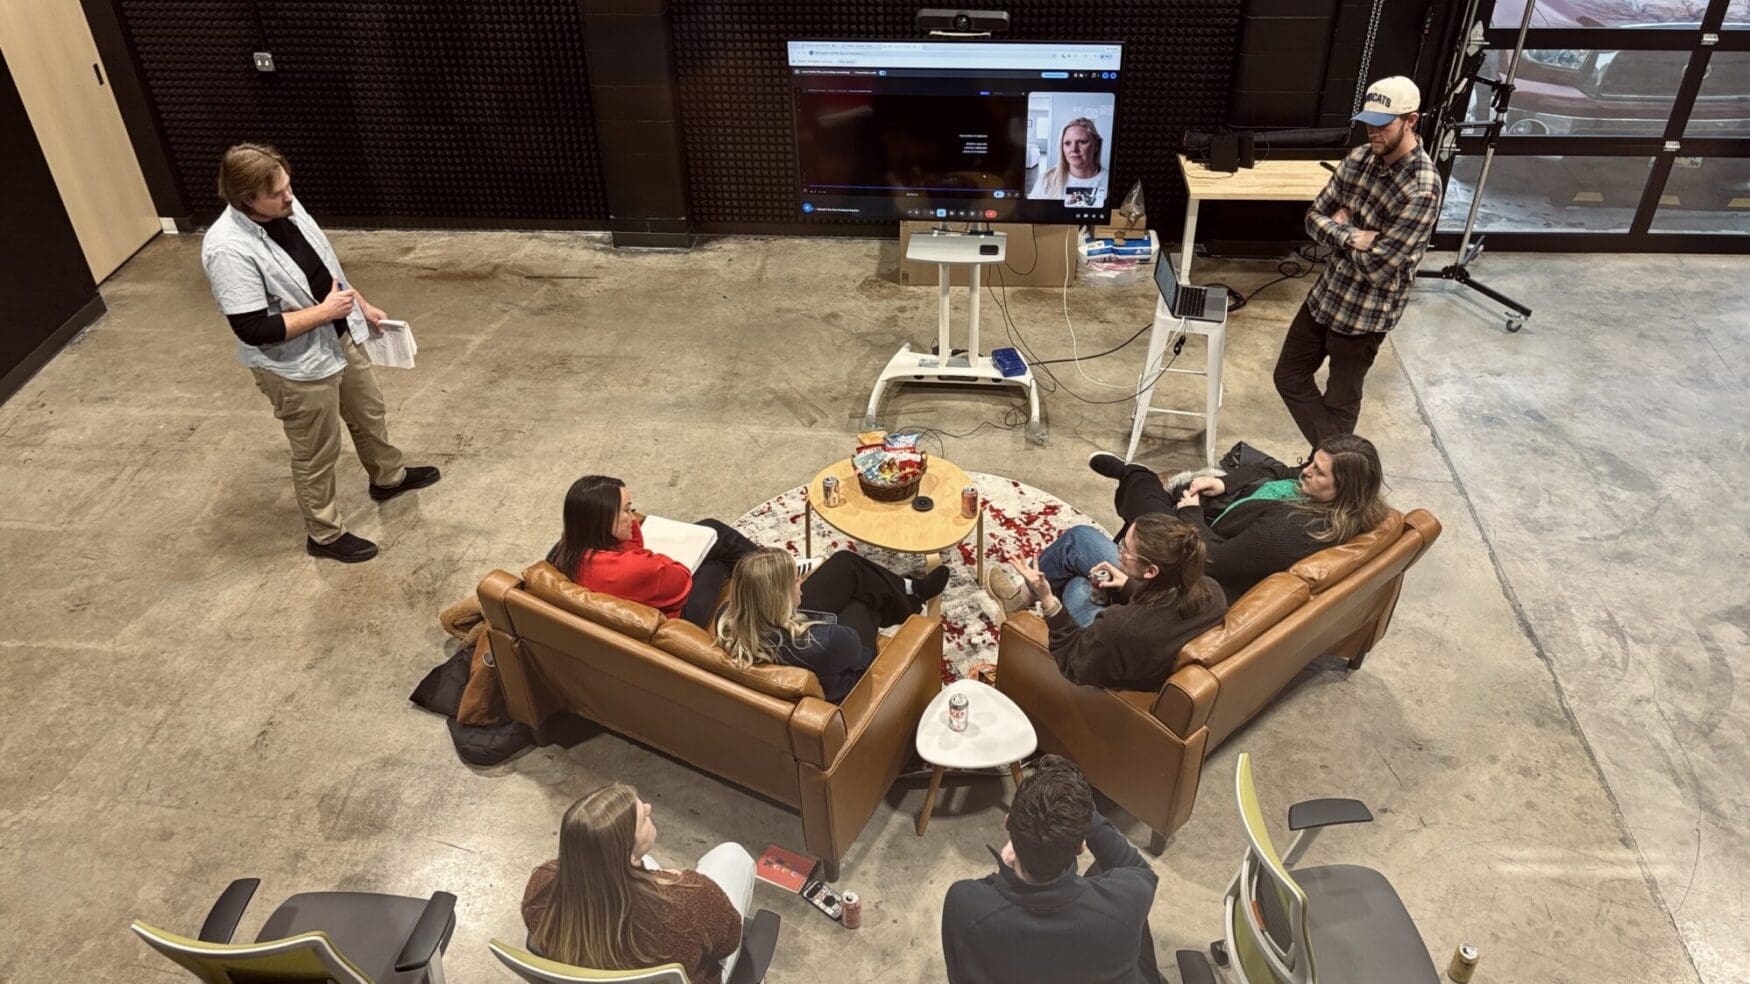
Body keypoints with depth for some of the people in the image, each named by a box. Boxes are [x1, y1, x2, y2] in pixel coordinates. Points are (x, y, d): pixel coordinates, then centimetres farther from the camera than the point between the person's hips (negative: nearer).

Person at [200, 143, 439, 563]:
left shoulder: (286, 208, -6)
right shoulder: (228, 249, -31)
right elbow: (254, 330, -30)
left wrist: (363, 306, 14)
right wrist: (324, 310, -25)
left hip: (340, 339, 8)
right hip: (297, 367, -8)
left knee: (369, 412, 28)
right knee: (316, 454, 11)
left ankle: (388, 477, 55)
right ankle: (324, 534, 32)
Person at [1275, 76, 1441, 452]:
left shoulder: (1422, 189, -25)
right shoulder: (1360, 158, -2)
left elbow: (1377, 266, -26)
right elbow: (1314, 218, 2)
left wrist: (1339, 228, -11)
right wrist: (1352, 237, -18)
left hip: (1366, 311, -8)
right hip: (1326, 292, 8)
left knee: (1339, 401, 10)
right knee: (1289, 377, 15)